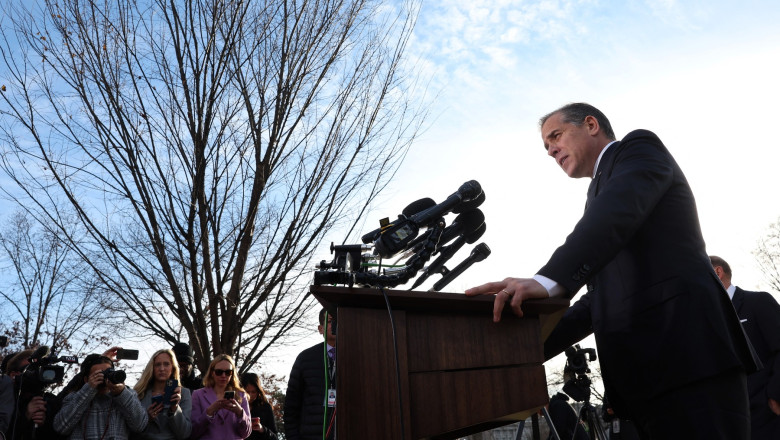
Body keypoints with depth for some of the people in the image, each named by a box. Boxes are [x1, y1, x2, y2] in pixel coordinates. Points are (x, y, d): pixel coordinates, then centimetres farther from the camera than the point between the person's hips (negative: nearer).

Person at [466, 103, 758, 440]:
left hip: (686, 354, -8)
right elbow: (599, 300, 24)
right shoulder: (601, 193, 27)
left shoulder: (639, 146, 5)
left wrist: (549, 280, -35)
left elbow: (620, 207, -20)